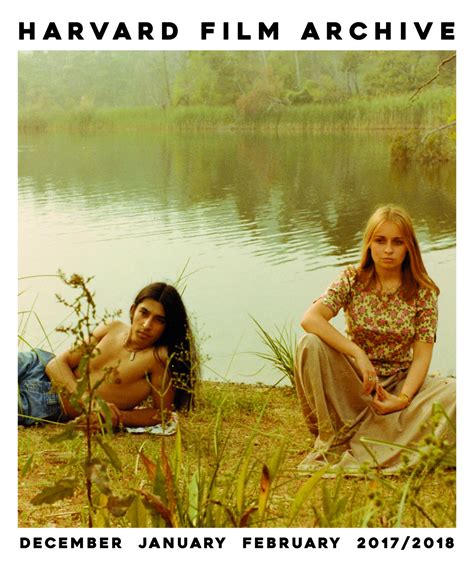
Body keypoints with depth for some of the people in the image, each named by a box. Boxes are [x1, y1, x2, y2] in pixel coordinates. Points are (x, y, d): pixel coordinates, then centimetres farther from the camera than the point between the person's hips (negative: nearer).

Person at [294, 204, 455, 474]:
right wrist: (359, 353, -31)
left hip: (399, 383, 1)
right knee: (310, 344, -29)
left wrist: (403, 398, -26)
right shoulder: (353, 279, -6)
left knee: (455, 392, -27)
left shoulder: (424, 292, -5)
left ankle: (360, 452, -27)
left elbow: (421, 355, -9)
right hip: (353, 380, -1)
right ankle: (330, 439, -17)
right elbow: (310, 318, -21)